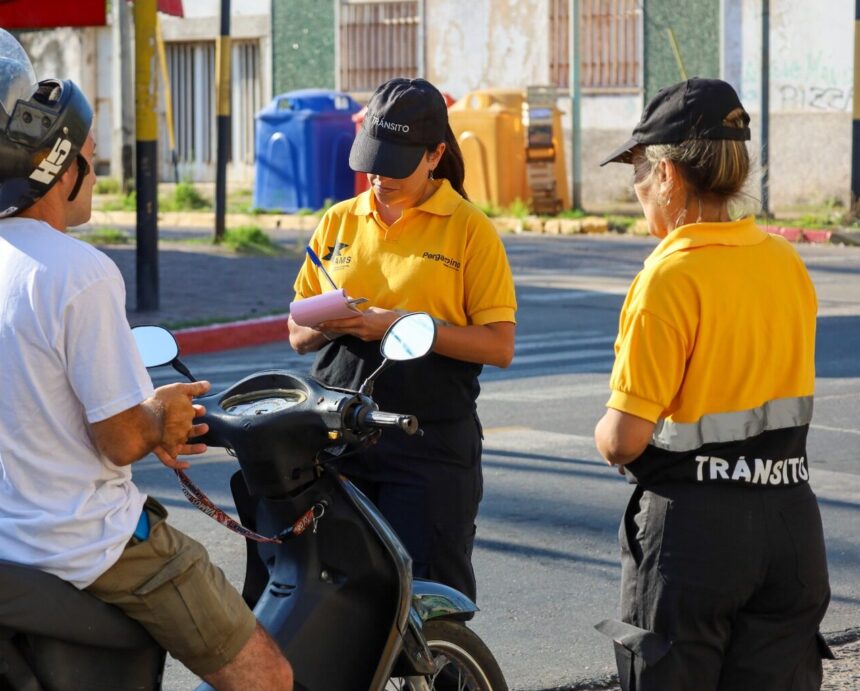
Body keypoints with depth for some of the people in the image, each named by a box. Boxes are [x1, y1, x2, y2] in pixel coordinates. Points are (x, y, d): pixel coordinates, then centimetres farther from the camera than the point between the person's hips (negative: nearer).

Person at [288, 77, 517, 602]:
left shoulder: (470, 228, 0)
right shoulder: (339, 221, 13)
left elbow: (499, 346, -7)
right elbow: (297, 334, 15)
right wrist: (327, 325, -8)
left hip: (431, 445, -4)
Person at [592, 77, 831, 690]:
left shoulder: (669, 277, -16)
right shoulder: (787, 263, 4)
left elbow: (624, 438, -18)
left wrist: (607, 435, 3)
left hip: (691, 525, -6)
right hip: (791, 520, 6)